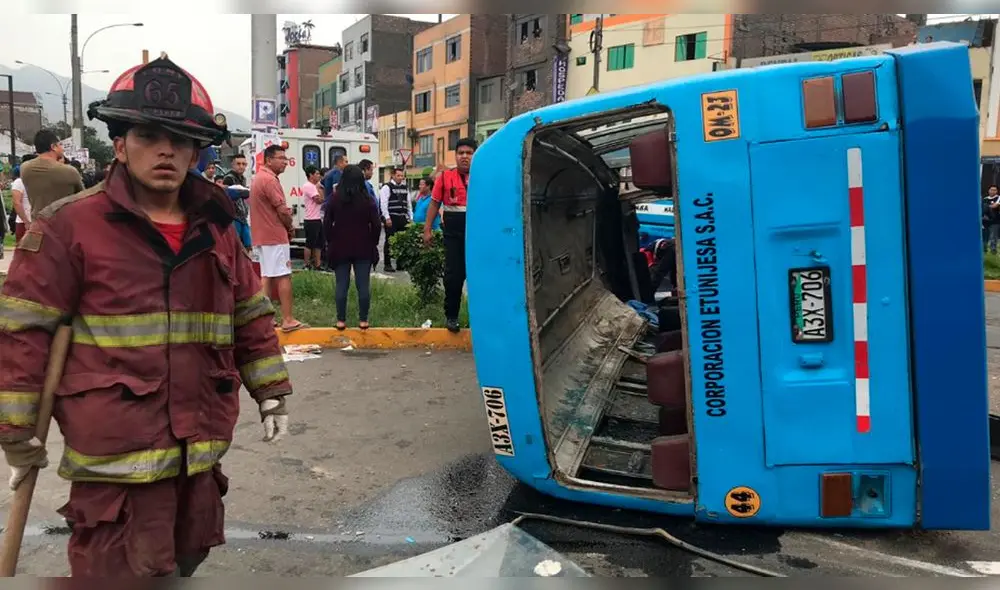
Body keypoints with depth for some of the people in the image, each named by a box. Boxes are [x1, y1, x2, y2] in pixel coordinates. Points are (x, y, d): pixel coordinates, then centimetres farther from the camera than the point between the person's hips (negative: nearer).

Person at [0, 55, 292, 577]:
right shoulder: (70, 226, -9)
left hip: (200, 447, 6)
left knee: (184, 561, 22)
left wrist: (271, 394, 12)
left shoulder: (215, 231, 7)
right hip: (116, 452, -5)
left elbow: (251, 318, 13)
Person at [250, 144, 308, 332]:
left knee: (266, 276, 12)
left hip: (261, 236, 10)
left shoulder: (258, 177, 16)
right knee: (284, 276, -6)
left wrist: (286, 213, 4)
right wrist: (290, 227, -1)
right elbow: (282, 210, -18)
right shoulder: (270, 180, -16)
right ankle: (288, 320, -5)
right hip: (275, 236, -10)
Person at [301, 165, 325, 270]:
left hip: (317, 219, 10)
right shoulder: (308, 186, -12)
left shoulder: (314, 186, 18)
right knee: (310, 244, -3)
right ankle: (307, 265, 4)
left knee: (318, 243, 10)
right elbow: (319, 200, -20)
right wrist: (319, 187, -5)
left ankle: (317, 265, 13)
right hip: (311, 220, -10)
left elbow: (320, 200, 14)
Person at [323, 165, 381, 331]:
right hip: (363, 248, -1)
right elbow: (376, 225, -5)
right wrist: (372, 243, 8)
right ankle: (363, 320, 7)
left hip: (340, 248, 1)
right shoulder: (367, 200, -5)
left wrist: (331, 242, 11)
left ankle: (341, 320, 8)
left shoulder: (335, 199, -3)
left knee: (341, 285, 5)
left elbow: (327, 224, 0)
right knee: (363, 284, 4)